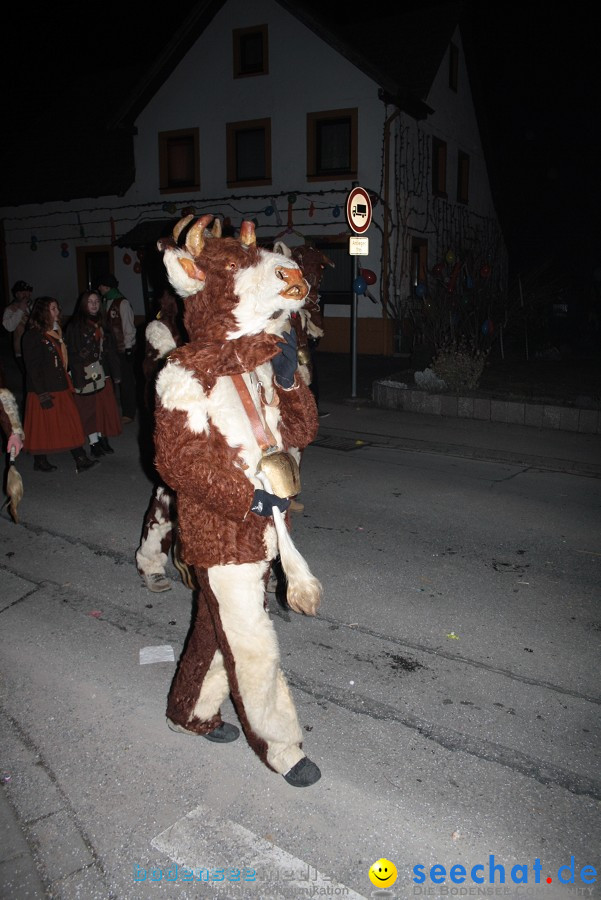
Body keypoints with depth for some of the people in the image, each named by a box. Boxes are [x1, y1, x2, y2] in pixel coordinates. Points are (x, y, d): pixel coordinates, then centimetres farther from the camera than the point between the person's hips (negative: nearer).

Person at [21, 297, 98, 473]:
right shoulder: (32, 336, -12)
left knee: (71, 424, 3)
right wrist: (42, 394, -19)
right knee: (43, 426, 4)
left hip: (61, 388, 7)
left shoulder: (56, 332, 12)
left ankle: (81, 460, 5)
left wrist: (69, 383, 12)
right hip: (44, 391, -7)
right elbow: (32, 367, -16)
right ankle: (40, 461, 19)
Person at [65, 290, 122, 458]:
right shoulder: (75, 326, -8)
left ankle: (102, 438, 18)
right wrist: (78, 378, -17)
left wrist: (114, 373, 12)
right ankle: (94, 443, 9)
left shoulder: (100, 324, 10)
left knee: (104, 406, 6)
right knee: (89, 408, 2)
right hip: (85, 374, -5)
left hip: (101, 373, 5)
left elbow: (109, 349, 14)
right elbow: (73, 353, -11)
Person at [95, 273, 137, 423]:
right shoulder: (105, 303, 11)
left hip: (123, 349, -6)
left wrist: (128, 348, -13)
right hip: (111, 349, 6)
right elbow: (105, 325, 12)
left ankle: (128, 413, 8)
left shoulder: (122, 303, -9)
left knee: (126, 381, 0)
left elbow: (129, 327, -11)